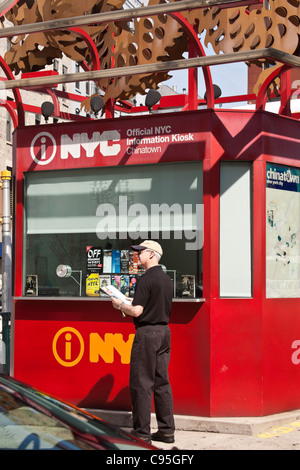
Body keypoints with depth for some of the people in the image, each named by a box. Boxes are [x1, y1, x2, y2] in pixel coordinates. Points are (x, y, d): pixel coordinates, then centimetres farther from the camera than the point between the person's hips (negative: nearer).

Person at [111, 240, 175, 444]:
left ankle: (142, 432, 0)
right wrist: (130, 304, 23)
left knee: (142, 383, -3)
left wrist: (120, 305, 0)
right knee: (162, 382, 11)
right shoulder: (167, 279, 13)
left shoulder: (146, 279, -14)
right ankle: (166, 430, 13)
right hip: (164, 331, 9)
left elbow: (137, 311, -18)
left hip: (147, 332, -8)